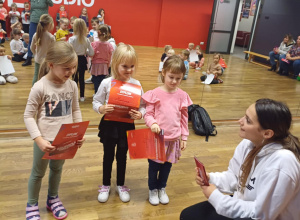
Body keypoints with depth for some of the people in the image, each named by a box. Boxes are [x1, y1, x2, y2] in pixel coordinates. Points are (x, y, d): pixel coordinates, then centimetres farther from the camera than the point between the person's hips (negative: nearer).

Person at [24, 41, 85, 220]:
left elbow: (76, 110, 6)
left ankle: (53, 199, 46)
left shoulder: (72, 85, -5)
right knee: (38, 173, 16)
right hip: (45, 140, -4)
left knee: (57, 169, 23)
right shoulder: (40, 87, -18)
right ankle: (32, 205, 38)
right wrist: (39, 140, -20)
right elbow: (28, 116, -13)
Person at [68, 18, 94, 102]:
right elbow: (91, 53, -3)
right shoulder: (86, 40, -7)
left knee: (75, 78, 10)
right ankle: (82, 96, 19)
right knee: (82, 78, 12)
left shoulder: (72, 39, -15)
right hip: (82, 60, 2)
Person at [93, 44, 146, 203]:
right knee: (108, 156, 17)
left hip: (127, 126, 1)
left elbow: (143, 105, -4)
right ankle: (106, 185, 38)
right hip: (109, 125, 0)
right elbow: (96, 102, -3)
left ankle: (121, 185, 39)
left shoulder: (136, 84, -8)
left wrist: (139, 114, -24)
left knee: (122, 156, 17)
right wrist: (102, 108, -24)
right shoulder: (106, 83, -11)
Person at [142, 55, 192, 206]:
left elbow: (184, 118, 5)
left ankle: (162, 188, 42)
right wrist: (153, 123, -28)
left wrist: (184, 137, 7)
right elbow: (148, 114, -7)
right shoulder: (155, 93, -11)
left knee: (167, 165, 18)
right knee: (154, 165, 14)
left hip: (174, 139, 3)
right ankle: (153, 189, 38)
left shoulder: (182, 95, -1)